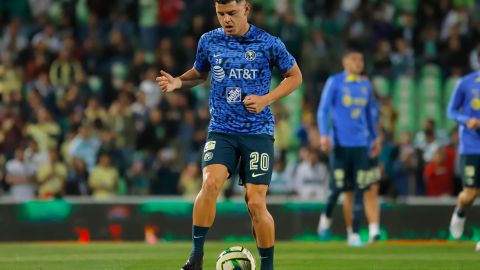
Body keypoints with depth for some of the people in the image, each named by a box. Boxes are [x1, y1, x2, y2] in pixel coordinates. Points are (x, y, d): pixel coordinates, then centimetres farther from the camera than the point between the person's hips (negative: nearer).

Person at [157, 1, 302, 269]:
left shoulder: (268, 43, -4)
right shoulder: (209, 41, 4)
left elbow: (295, 76, 7)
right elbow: (199, 73, 22)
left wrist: (266, 99, -7)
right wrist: (178, 82, 1)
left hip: (258, 132, -1)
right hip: (221, 130, 2)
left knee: (256, 203, -6)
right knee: (210, 182, -25)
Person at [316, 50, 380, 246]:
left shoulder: (365, 85, 13)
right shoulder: (334, 82, -1)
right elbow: (323, 110, -2)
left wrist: (375, 138, 21)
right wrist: (324, 135, -13)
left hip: (361, 144, 4)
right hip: (340, 143, -4)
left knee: (358, 190, -3)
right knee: (338, 187, -6)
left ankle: (354, 234, -1)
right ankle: (326, 218, 23)